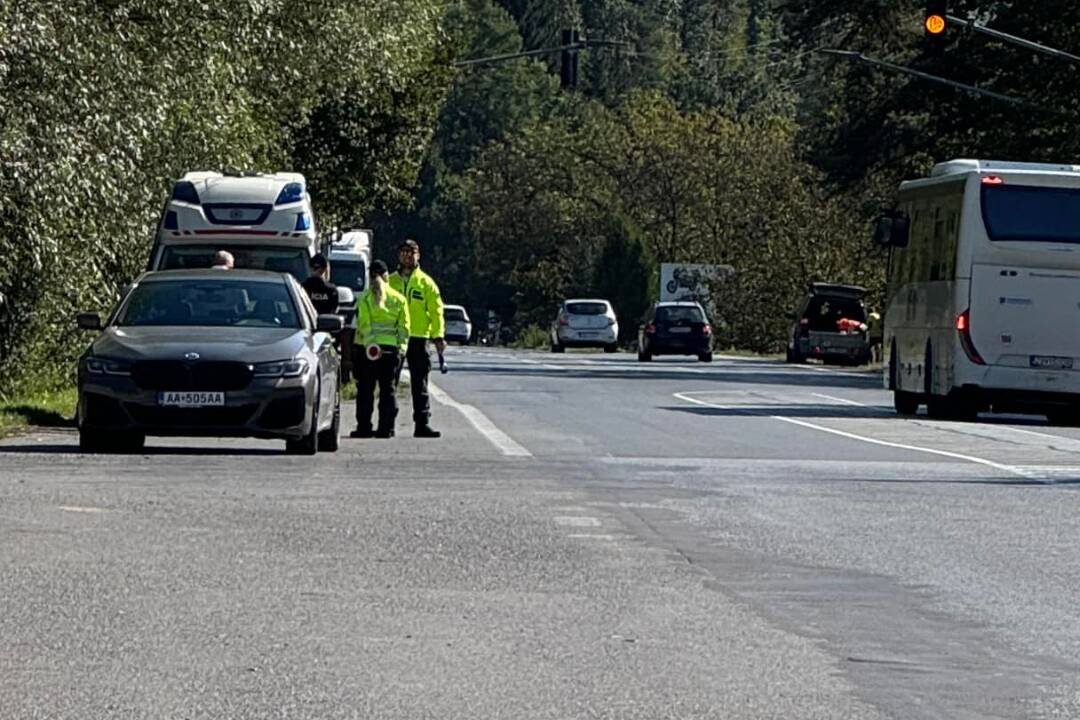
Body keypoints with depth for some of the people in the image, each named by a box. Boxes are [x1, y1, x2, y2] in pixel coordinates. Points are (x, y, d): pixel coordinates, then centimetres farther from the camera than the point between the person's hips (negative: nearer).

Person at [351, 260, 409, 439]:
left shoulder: (364, 298, -4)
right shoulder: (398, 298, 4)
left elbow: (359, 326, -8)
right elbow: (404, 326, 5)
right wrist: (402, 346, 10)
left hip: (367, 348, -2)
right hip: (391, 348, 2)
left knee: (365, 390, 4)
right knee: (388, 389, 7)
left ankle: (364, 427, 3)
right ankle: (386, 428, 4)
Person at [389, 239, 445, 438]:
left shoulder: (426, 282, 6)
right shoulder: (390, 282, 10)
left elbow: (436, 310, 3)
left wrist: (438, 336, -6)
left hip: (418, 339, -1)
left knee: (420, 383, -2)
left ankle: (422, 423, -3)